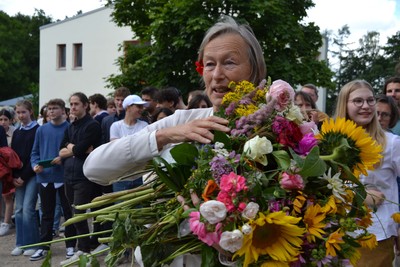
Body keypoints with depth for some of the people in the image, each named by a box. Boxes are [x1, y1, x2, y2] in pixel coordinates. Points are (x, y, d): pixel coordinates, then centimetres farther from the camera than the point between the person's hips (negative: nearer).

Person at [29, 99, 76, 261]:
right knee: (47, 214, 11)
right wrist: (35, 165, -6)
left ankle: (71, 246, 15)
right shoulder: (42, 130, 7)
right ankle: (44, 246, 18)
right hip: (44, 177, 4)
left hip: (64, 176, -3)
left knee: (68, 212, 6)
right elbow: (35, 152, 12)